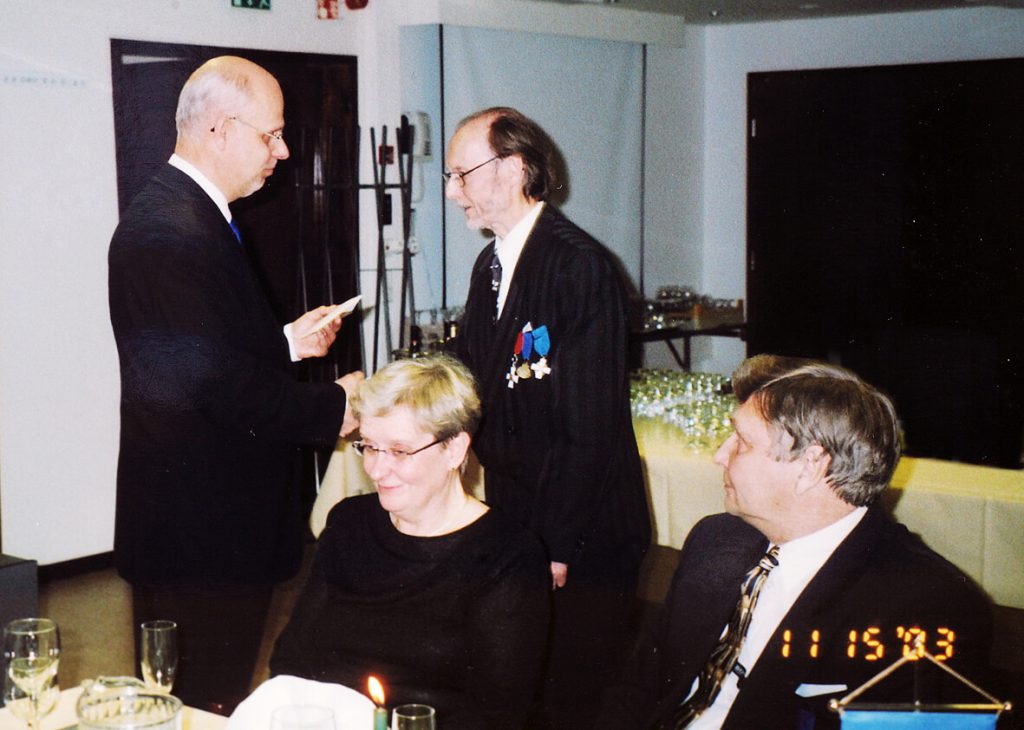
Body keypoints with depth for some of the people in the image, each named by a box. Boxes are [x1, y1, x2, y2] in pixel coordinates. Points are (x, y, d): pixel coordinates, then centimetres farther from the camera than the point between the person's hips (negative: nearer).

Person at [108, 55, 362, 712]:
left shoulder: (190, 214, 12)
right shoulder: (171, 232, -22)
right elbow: (221, 386, -26)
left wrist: (285, 341, 12)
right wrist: (331, 407, -15)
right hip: (201, 532, -10)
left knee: (207, 692, 20)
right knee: (207, 704, 2)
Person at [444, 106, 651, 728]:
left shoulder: (581, 267, -18)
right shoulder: (492, 264, 11)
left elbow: (589, 426, -21)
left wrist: (558, 547, -20)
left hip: (580, 541, -8)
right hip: (514, 525, 8)